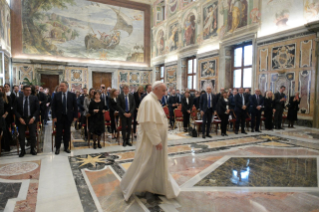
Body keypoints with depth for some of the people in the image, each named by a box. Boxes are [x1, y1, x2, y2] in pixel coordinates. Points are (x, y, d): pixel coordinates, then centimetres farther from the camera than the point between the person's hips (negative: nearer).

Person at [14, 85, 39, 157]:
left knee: (33, 135, 2)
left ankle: (33, 149, 19)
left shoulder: (34, 98, 2)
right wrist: (20, 118, -10)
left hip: (31, 119, -1)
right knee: (21, 136, 3)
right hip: (21, 120, 1)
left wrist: (33, 117, -12)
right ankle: (22, 150, 18)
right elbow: (15, 110, 2)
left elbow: (37, 109, -1)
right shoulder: (18, 99, 4)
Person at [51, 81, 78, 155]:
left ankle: (66, 147, 21)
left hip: (68, 117, 0)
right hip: (59, 117, 0)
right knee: (58, 133, 5)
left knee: (67, 133, 8)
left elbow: (75, 106, 1)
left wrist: (75, 116, -3)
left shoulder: (72, 95, 0)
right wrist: (54, 117, -6)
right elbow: (53, 107, 1)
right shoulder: (56, 95, 1)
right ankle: (57, 148, 17)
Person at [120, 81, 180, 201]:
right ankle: (127, 186, 24)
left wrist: (159, 140, 16)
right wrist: (156, 141, -23)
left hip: (157, 140, 10)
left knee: (159, 165, 19)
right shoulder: (148, 101, -20)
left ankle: (163, 187, 34)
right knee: (143, 165, 4)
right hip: (150, 141, -9)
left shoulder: (155, 101, 11)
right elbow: (148, 123, -25)